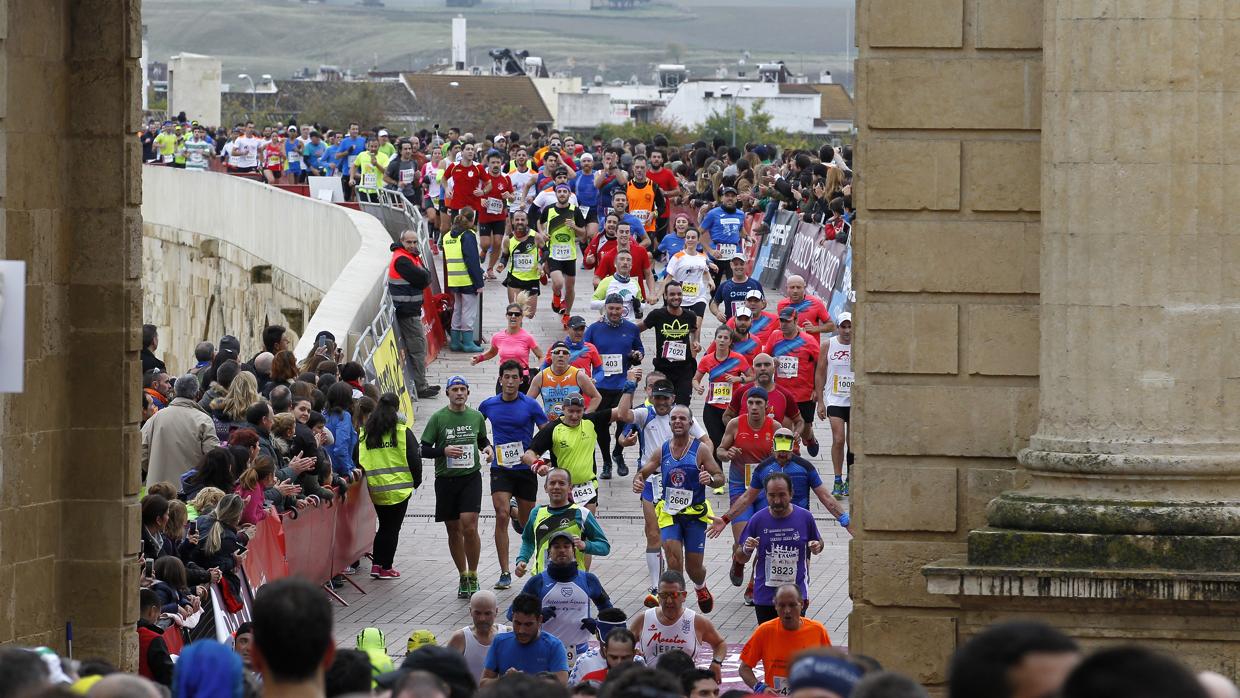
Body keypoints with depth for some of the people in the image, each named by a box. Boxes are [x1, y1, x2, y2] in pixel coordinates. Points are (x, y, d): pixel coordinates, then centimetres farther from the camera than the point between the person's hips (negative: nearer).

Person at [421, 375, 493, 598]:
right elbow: (424, 449, 0)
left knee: (469, 526, -14)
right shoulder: (438, 418, -1)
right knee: (453, 530, 7)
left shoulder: (476, 417, 7)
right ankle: (463, 578, 20)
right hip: (445, 479, 0)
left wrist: (488, 448, 2)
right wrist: (444, 451, -17)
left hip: (471, 477, 0)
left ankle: (473, 577, -2)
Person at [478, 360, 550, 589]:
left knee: (527, 523, 11)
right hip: (500, 468, 0)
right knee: (501, 516, -16)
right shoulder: (488, 405, 2)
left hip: (525, 469, 0)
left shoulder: (530, 405, -5)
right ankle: (505, 573, -13)